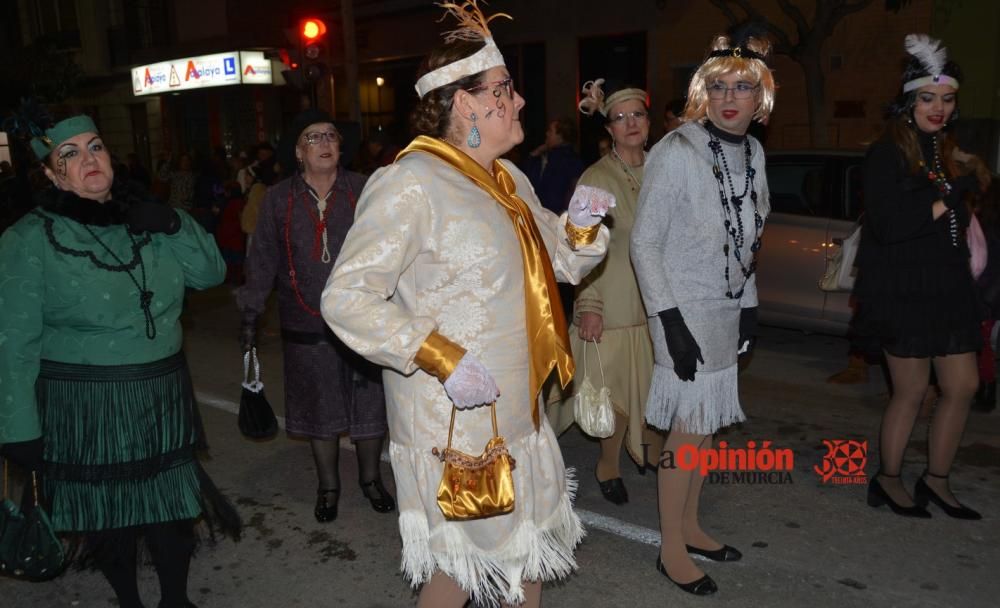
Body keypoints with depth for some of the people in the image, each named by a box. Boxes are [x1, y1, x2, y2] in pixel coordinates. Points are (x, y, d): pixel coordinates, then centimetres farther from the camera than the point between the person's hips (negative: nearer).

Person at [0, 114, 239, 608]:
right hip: (85, 408, -3)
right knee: (109, 516, 13)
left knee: (172, 508, 12)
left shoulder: (145, 221, 3)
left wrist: (171, 225, -12)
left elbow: (211, 273, 4)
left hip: (162, 399, 3)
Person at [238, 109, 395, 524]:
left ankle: (371, 478, 33)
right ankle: (328, 486, 33)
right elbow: (262, 260, 6)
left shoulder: (363, 190, -2)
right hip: (307, 329, 1)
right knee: (320, 412, 13)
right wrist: (250, 315, 7)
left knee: (369, 405, 10)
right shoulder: (279, 199, 2)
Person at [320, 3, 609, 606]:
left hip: (518, 409, 8)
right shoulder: (411, 183, -17)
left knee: (528, 545, 21)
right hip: (454, 418, -8)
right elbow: (347, 297, -21)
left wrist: (582, 229, -4)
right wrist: (441, 359, -25)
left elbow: (562, 263, 18)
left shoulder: (509, 179, 10)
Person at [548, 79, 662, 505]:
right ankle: (608, 466, 23)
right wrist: (588, 305, -17)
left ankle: (654, 453, 36)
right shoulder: (596, 178, -9)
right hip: (614, 305, -5)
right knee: (619, 392, 2)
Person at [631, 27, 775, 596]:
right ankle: (672, 549, 15)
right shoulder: (676, 152, -16)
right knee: (689, 428, -1)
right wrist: (671, 321, -19)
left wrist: (750, 306, 11)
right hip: (686, 310, -7)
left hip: (727, 308, 7)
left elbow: (747, 240, 14)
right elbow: (644, 243, -15)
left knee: (708, 422, 14)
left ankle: (690, 525, 31)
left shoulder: (753, 151, 5)